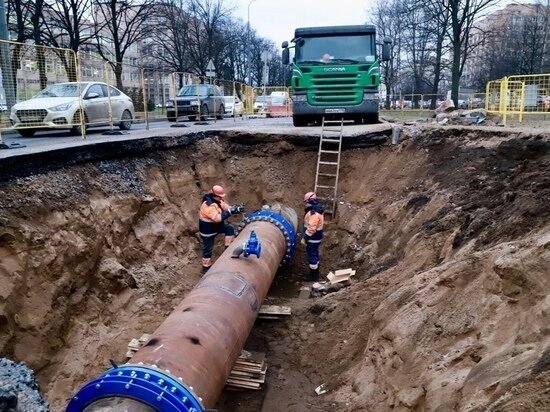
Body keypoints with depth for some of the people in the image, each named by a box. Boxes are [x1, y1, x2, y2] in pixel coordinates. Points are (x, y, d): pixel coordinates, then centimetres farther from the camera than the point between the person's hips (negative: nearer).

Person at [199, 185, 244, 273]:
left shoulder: (218, 200, -4)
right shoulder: (208, 205, -33)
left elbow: (227, 208, -3)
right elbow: (218, 218, -39)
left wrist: (237, 209, -23)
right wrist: (230, 211, -39)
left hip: (216, 225, 8)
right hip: (207, 230, -8)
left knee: (230, 229, -2)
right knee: (208, 249, 4)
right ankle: (206, 267, 21)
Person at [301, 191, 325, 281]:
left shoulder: (314, 213, -27)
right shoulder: (317, 209, 7)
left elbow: (311, 228, -29)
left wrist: (304, 238, -22)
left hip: (312, 239, -10)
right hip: (315, 238, 10)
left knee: (312, 256, 1)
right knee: (314, 255, 20)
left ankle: (313, 276, 12)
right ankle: (315, 273, 32)